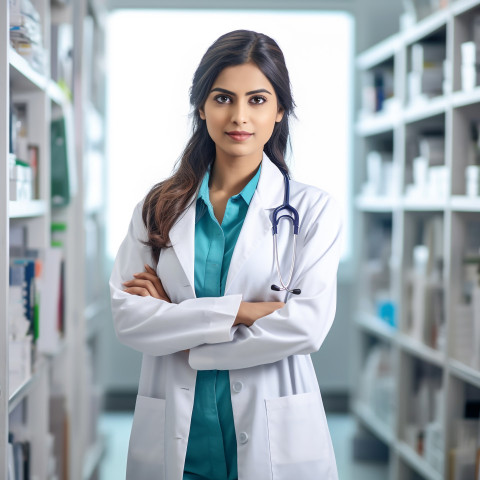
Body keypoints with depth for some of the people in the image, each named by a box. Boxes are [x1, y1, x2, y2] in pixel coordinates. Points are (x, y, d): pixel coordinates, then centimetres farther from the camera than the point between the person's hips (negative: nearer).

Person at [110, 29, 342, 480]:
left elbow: (308, 324, -13)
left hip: (273, 442, -2)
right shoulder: (157, 207, 5)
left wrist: (180, 332, -10)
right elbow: (127, 317, -6)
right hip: (173, 443, 2)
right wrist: (241, 309, -16)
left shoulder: (312, 208, -1)